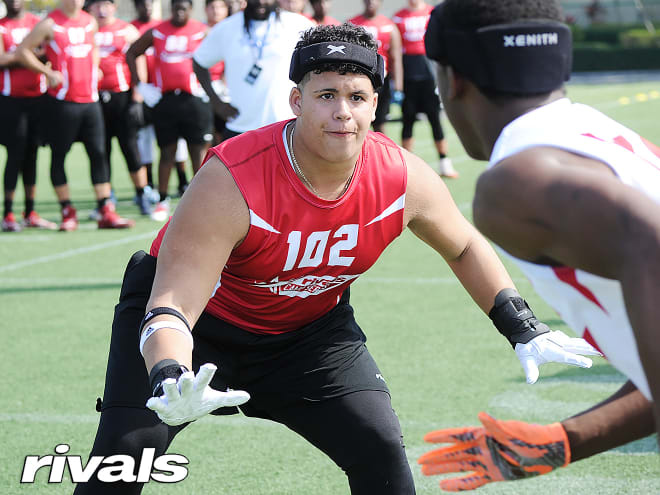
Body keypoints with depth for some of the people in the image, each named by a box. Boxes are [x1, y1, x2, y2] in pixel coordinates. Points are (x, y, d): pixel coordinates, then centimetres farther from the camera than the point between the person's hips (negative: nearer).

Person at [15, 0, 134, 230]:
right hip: (62, 102, -5)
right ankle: (68, 213, 10)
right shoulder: (49, 24, -6)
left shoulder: (90, 22, 10)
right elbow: (22, 51, -6)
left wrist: (94, 70, 12)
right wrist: (48, 72, -11)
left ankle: (106, 212, 4)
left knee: (98, 153, 1)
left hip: (90, 100, 5)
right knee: (59, 155, 2)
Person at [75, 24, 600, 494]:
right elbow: (171, 307, -38)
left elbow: (465, 248, 3)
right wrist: (170, 384, -57)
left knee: (381, 450, -8)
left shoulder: (403, 180, -19)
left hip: (310, 326, 4)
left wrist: (523, 329, -1)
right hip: (204, 319, -4)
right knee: (124, 449, -15)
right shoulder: (230, 182, -35)